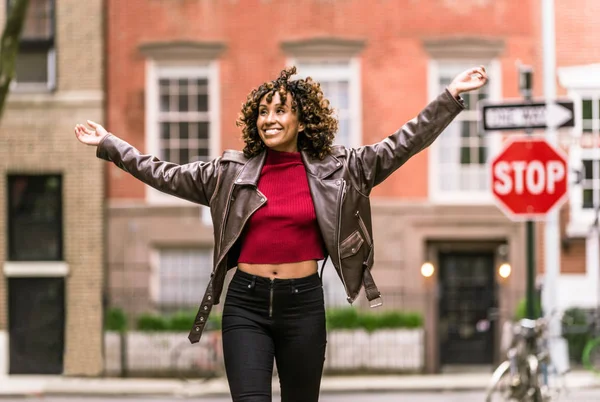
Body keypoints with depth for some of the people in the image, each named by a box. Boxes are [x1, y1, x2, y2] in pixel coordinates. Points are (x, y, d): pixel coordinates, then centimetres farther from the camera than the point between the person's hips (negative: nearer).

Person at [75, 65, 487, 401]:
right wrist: (109, 144, 13)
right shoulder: (232, 172, 6)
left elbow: (400, 146, 2)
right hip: (246, 303, 0)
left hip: (303, 302, 0)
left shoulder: (336, 169, 2)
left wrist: (450, 97, -3)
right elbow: (166, 175, 13)